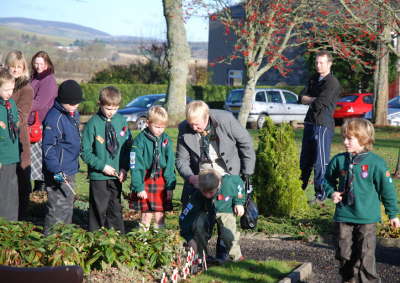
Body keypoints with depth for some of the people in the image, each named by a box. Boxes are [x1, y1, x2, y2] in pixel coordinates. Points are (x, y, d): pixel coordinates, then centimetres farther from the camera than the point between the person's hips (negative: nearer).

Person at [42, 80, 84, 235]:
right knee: (58, 206, -5)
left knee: (68, 203, 18)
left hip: (70, 170, 9)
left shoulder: (74, 113, 8)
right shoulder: (54, 118, -20)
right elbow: (48, 147, -21)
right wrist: (57, 171, -26)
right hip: (58, 172, -9)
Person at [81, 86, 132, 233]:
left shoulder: (122, 121, 4)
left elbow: (128, 147, 8)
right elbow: (85, 152, -7)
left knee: (116, 209, 12)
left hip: (117, 176, 3)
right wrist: (102, 165, -15)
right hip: (98, 176, -3)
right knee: (99, 209, 2)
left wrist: (124, 168, -4)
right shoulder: (93, 123, -8)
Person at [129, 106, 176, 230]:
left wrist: (170, 185, 0)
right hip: (145, 181, -3)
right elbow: (135, 166, -10)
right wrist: (139, 187, -14)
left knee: (160, 214, 8)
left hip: (161, 181, 3)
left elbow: (170, 164, 5)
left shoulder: (166, 140, 1)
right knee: (146, 214, 2)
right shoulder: (140, 140, -10)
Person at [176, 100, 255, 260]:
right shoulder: (184, 130, -12)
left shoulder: (225, 119, -19)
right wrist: (190, 177, -23)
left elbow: (246, 143, -6)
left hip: (227, 175, -2)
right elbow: (181, 159, -4)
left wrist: (247, 172, -4)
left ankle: (222, 253, 10)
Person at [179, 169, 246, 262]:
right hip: (206, 213, 0)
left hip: (225, 211, 0)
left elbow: (238, 181, -8)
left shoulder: (228, 183, -33)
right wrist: (189, 238, -33)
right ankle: (202, 256, -11)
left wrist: (239, 203, -8)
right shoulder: (197, 195, -32)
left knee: (228, 236, -26)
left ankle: (236, 256, 6)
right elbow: (184, 217, -30)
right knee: (198, 224, -32)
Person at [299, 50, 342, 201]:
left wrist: (310, 100, 2)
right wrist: (314, 99, -8)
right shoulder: (314, 79, 15)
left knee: (321, 161, -7)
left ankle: (321, 193, -3)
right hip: (310, 123, 8)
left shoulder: (332, 83, -13)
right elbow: (302, 98, 8)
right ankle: (300, 187, 26)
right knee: (305, 159, 16)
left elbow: (318, 104, -18)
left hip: (323, 124, -8)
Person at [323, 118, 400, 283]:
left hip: (367, 218, -3)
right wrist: (331, 192, -2)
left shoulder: (375, 163, -8)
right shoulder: (339, 160, 1)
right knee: (344, 254, 11)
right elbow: (328, 179, 18)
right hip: (343, 217, 4)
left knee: (365, 256, -3)